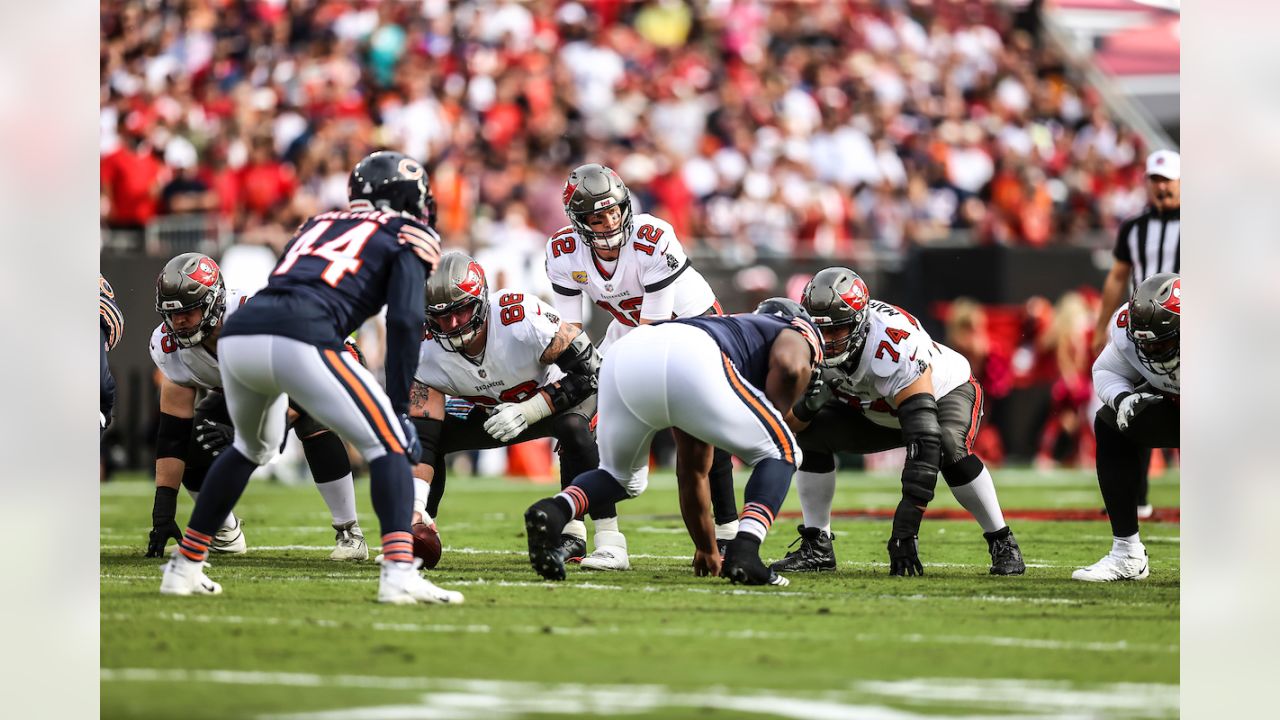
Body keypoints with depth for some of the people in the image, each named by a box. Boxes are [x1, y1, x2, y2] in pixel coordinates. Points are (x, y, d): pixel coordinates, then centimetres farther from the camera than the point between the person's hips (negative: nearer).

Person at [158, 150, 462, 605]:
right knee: (388, 443, 6)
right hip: (301, 341, -6)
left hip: (237, 335, 6)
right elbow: (404, 321, 2)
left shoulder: (320, 224, 34)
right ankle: (399, 573, -13)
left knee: (252, 446, 32)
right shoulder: (406, 238, 17)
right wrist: (399, 408, 3)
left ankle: (184, 568, 33)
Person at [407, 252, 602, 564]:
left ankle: (573, 532, -24)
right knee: (434, 434, -13)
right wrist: (416, 506, -39)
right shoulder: (429, 355, -24)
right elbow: (422, 440, -25)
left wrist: (528, 412, -35)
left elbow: (588, 368, -28)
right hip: (495, 412, 4)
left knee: (573, 427, -37)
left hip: (556, 395, -4)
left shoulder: (524, 320, -36)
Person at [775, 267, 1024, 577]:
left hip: (947, 392, -5)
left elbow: (923, 436, -47)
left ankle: (1002, 545, -18)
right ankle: (816, 546, -4)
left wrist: (905, 524, -50)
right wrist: (807, 402, -43)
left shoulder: (893, 346, -43)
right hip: (877, 411, 5)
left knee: (948, 447, -36)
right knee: (810, 433, -16)